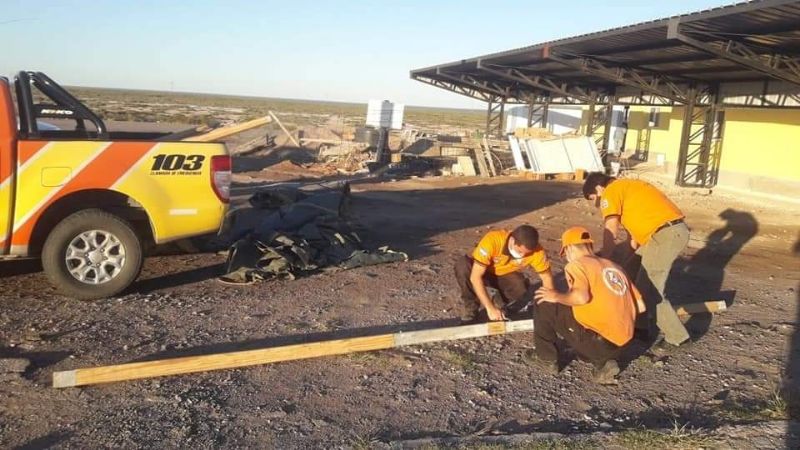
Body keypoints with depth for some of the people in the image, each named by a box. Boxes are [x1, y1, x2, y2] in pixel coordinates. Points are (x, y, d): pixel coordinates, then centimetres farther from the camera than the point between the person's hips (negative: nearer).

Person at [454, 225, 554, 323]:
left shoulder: (535, 250, -27)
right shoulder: (492, 240, -37)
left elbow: (546, 276, -13)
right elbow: (475, 277, -36)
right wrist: (490, 307, -39)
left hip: (505, 275, 2)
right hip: (482, 271, -2)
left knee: (521, 288, -31)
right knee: (463, 264, -35)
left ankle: (502, 300, 4)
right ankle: (471, 307, -14)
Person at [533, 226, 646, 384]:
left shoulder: (576, 265, -2)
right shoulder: (614, 267, 18)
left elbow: (581, 297, -22)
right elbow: (640, 306, 17)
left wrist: (556, 297, -4)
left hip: (598, 339, -7)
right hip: (622, 343, 7)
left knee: (543, 304, 8)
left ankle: (548, 359, 19)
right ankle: (603, 363, 13)